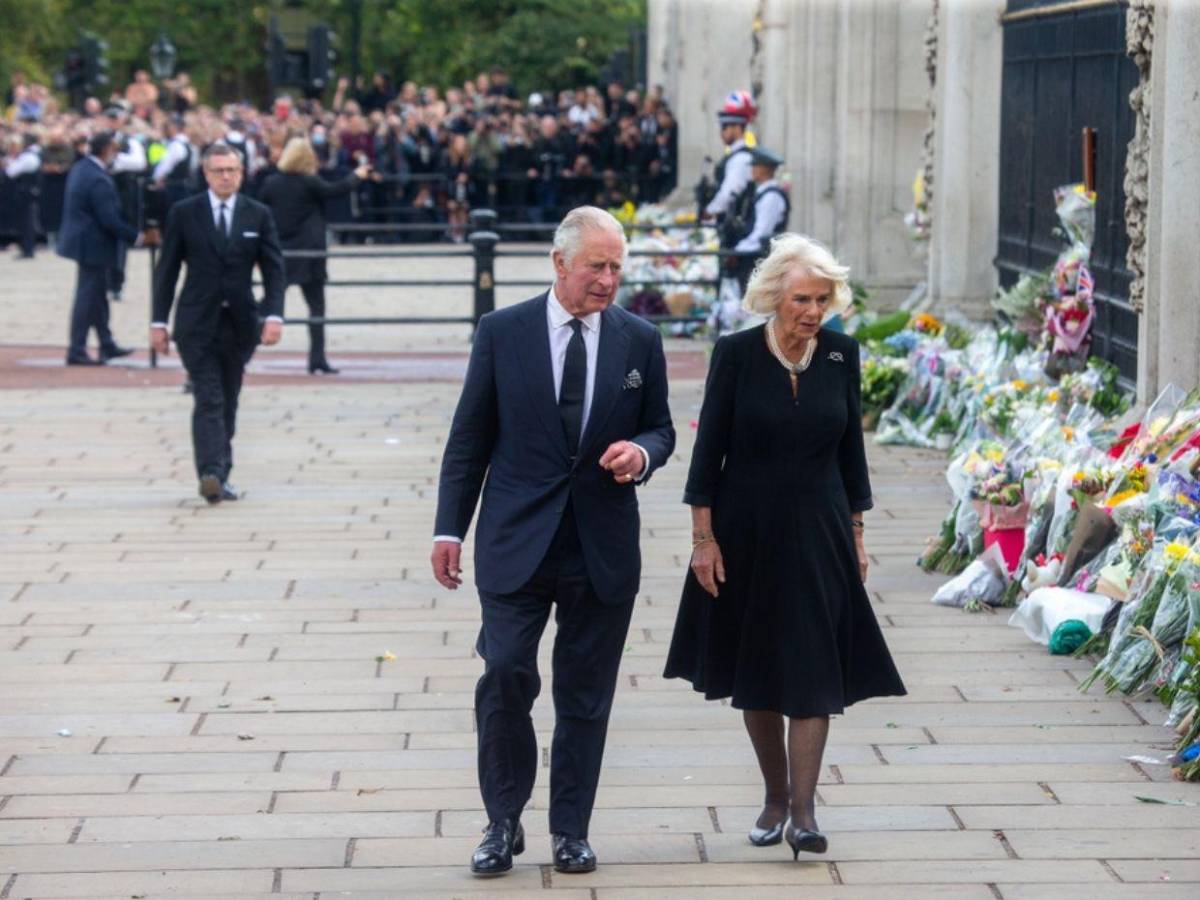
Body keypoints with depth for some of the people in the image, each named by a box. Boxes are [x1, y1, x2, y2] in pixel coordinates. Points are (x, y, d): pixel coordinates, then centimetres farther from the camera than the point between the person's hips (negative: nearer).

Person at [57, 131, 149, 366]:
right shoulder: (99, 180, -24)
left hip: (81, 238, 10)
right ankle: (77, 351, 3)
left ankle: (107, 345, 28)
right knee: (88, 297, -1)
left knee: (98, 295, 18)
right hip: (93, 244, -10)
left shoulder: (79, 168, 5)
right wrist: (138, 238, -17)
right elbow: (110, 220, -25)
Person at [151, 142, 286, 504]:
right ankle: (211, 474, -24)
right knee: (208, 399, -14)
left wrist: (274, 315, -10)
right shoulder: (183, 213, 2)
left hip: (239, 323, 2)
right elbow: (166, 270, 4)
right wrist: (159, 321, -1)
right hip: (197, 324, -2)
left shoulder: (258, 215, 6)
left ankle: (220, 476, 16)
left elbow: (274, 269, 4)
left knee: (228, 402, 8)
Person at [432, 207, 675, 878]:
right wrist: (451, 528, 0)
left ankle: (571, 829, 18)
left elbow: (660, 428, 13)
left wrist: (641, 453, -11)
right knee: (505, 678, -8)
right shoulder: (502, 332, 0)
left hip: (602, 545, 2)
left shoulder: (639, 340, 4)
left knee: (586, 696, 7)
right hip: (517, 541, -2)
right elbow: (470, 437, 3)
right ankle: (504, 823, 7)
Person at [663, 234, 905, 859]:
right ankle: (776, 796, 25)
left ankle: (803, 810, -8)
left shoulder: (840, 356, 0)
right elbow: (709, 449, -5)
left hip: (817, 533, 1)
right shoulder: (736, 354, -8)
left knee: (814, 671, -7)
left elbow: (851, 449, 8)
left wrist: (856, 536, 7)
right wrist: (703, 537, -8)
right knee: (755, 671, 10)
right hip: (746, 534, -1)